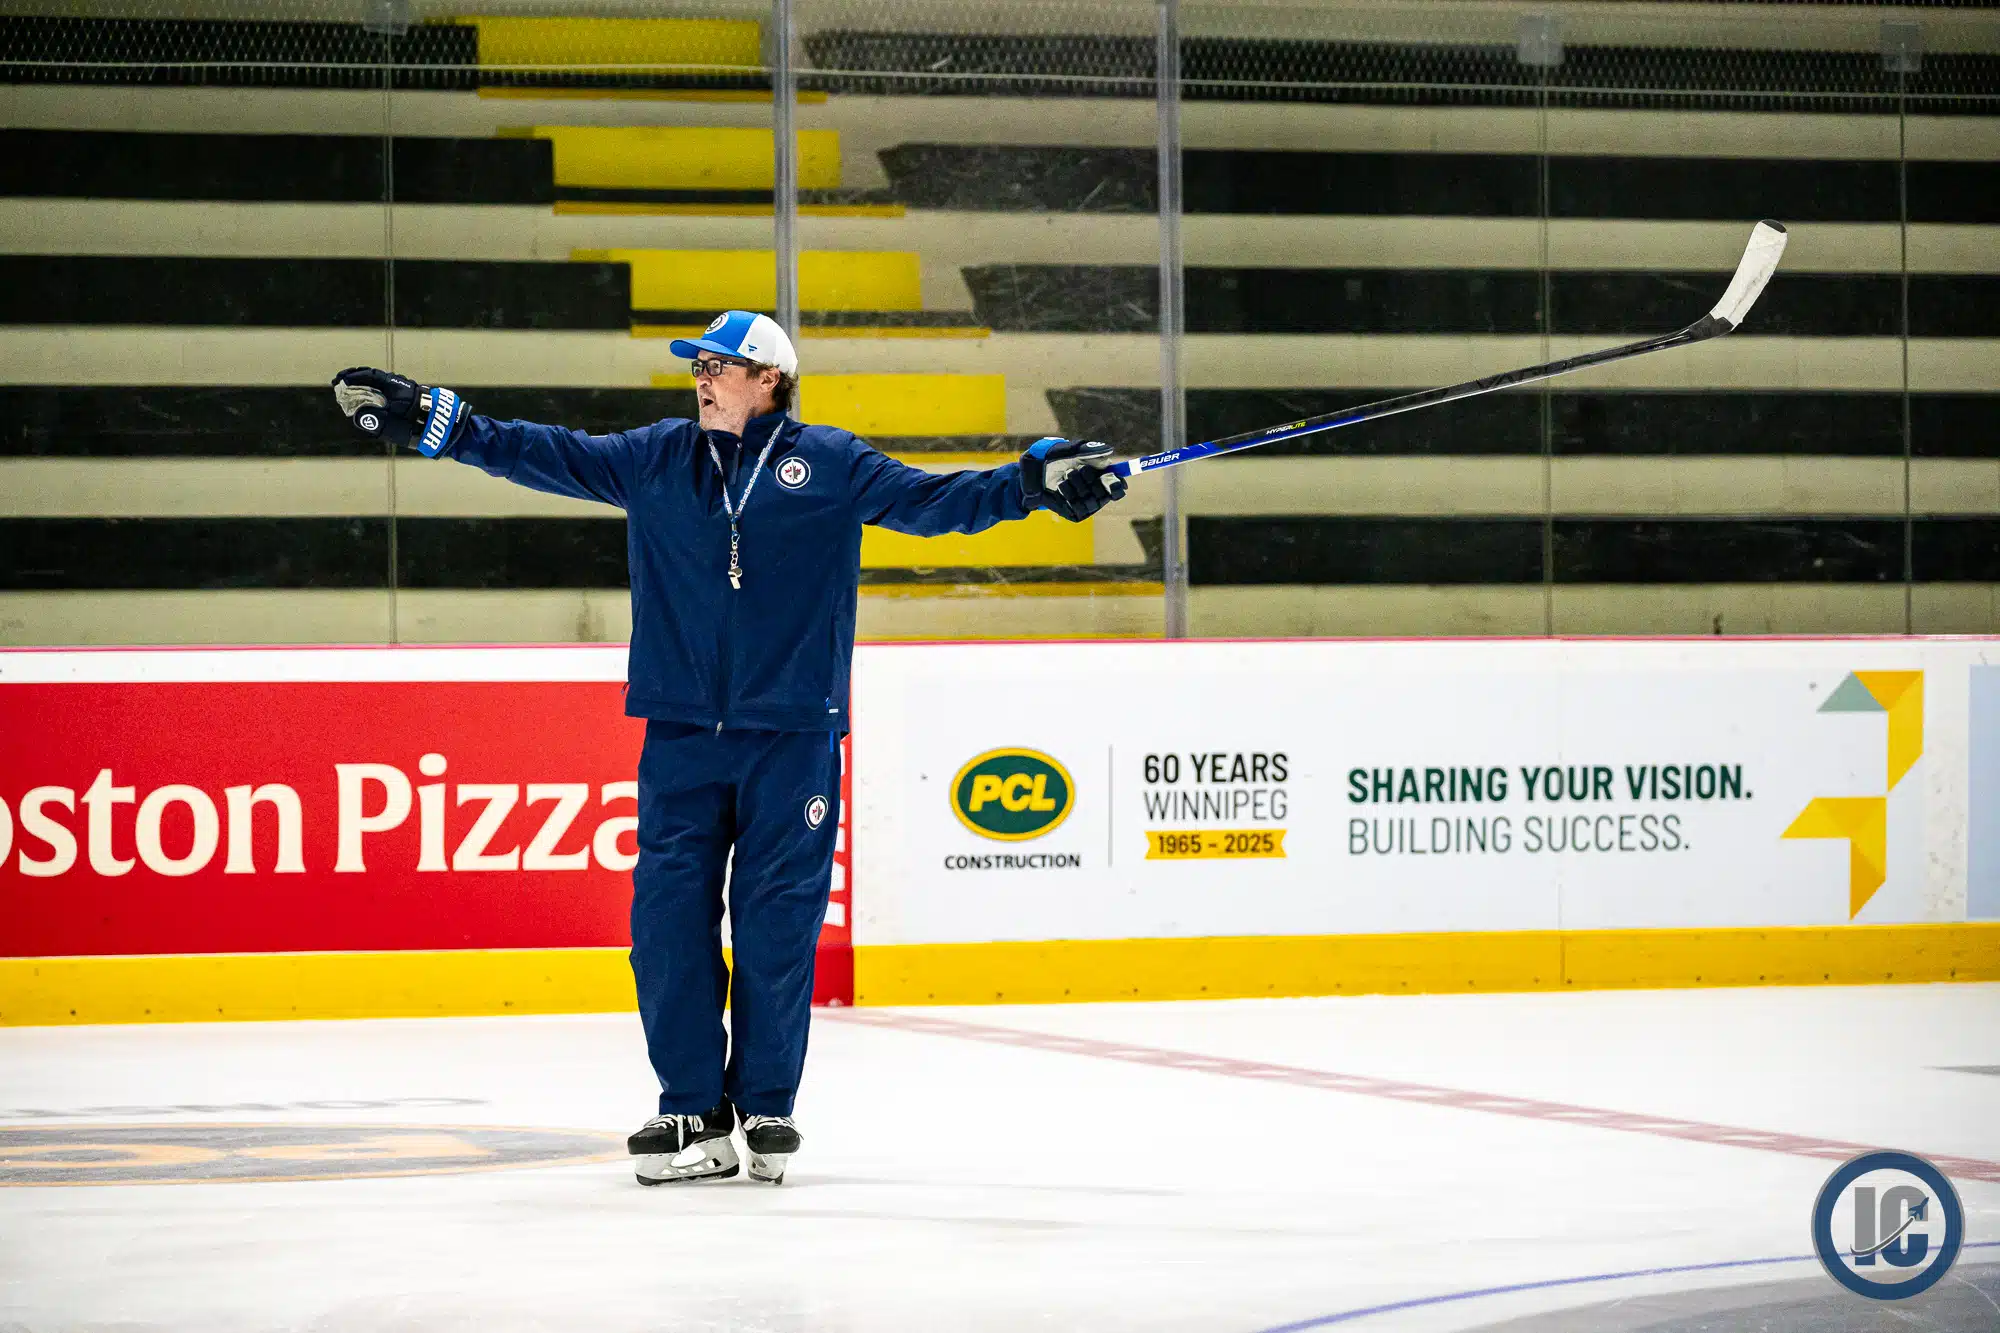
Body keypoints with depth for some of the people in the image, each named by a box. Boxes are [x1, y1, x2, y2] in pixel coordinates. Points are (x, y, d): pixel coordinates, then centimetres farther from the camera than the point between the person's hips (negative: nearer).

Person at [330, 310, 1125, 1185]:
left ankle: (766, 1107, 11)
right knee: (670, 917, -3)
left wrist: (1035, 482, -14)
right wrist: (428, 423, 5)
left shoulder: (829, 465, 3)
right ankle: (691, 1110, 4)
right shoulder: (655, 459, 11)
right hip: (682, 731, 3)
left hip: (791, 731, -3)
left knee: (777, 925, -1)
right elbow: (546, 456, 11)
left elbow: (928, 499, -1)